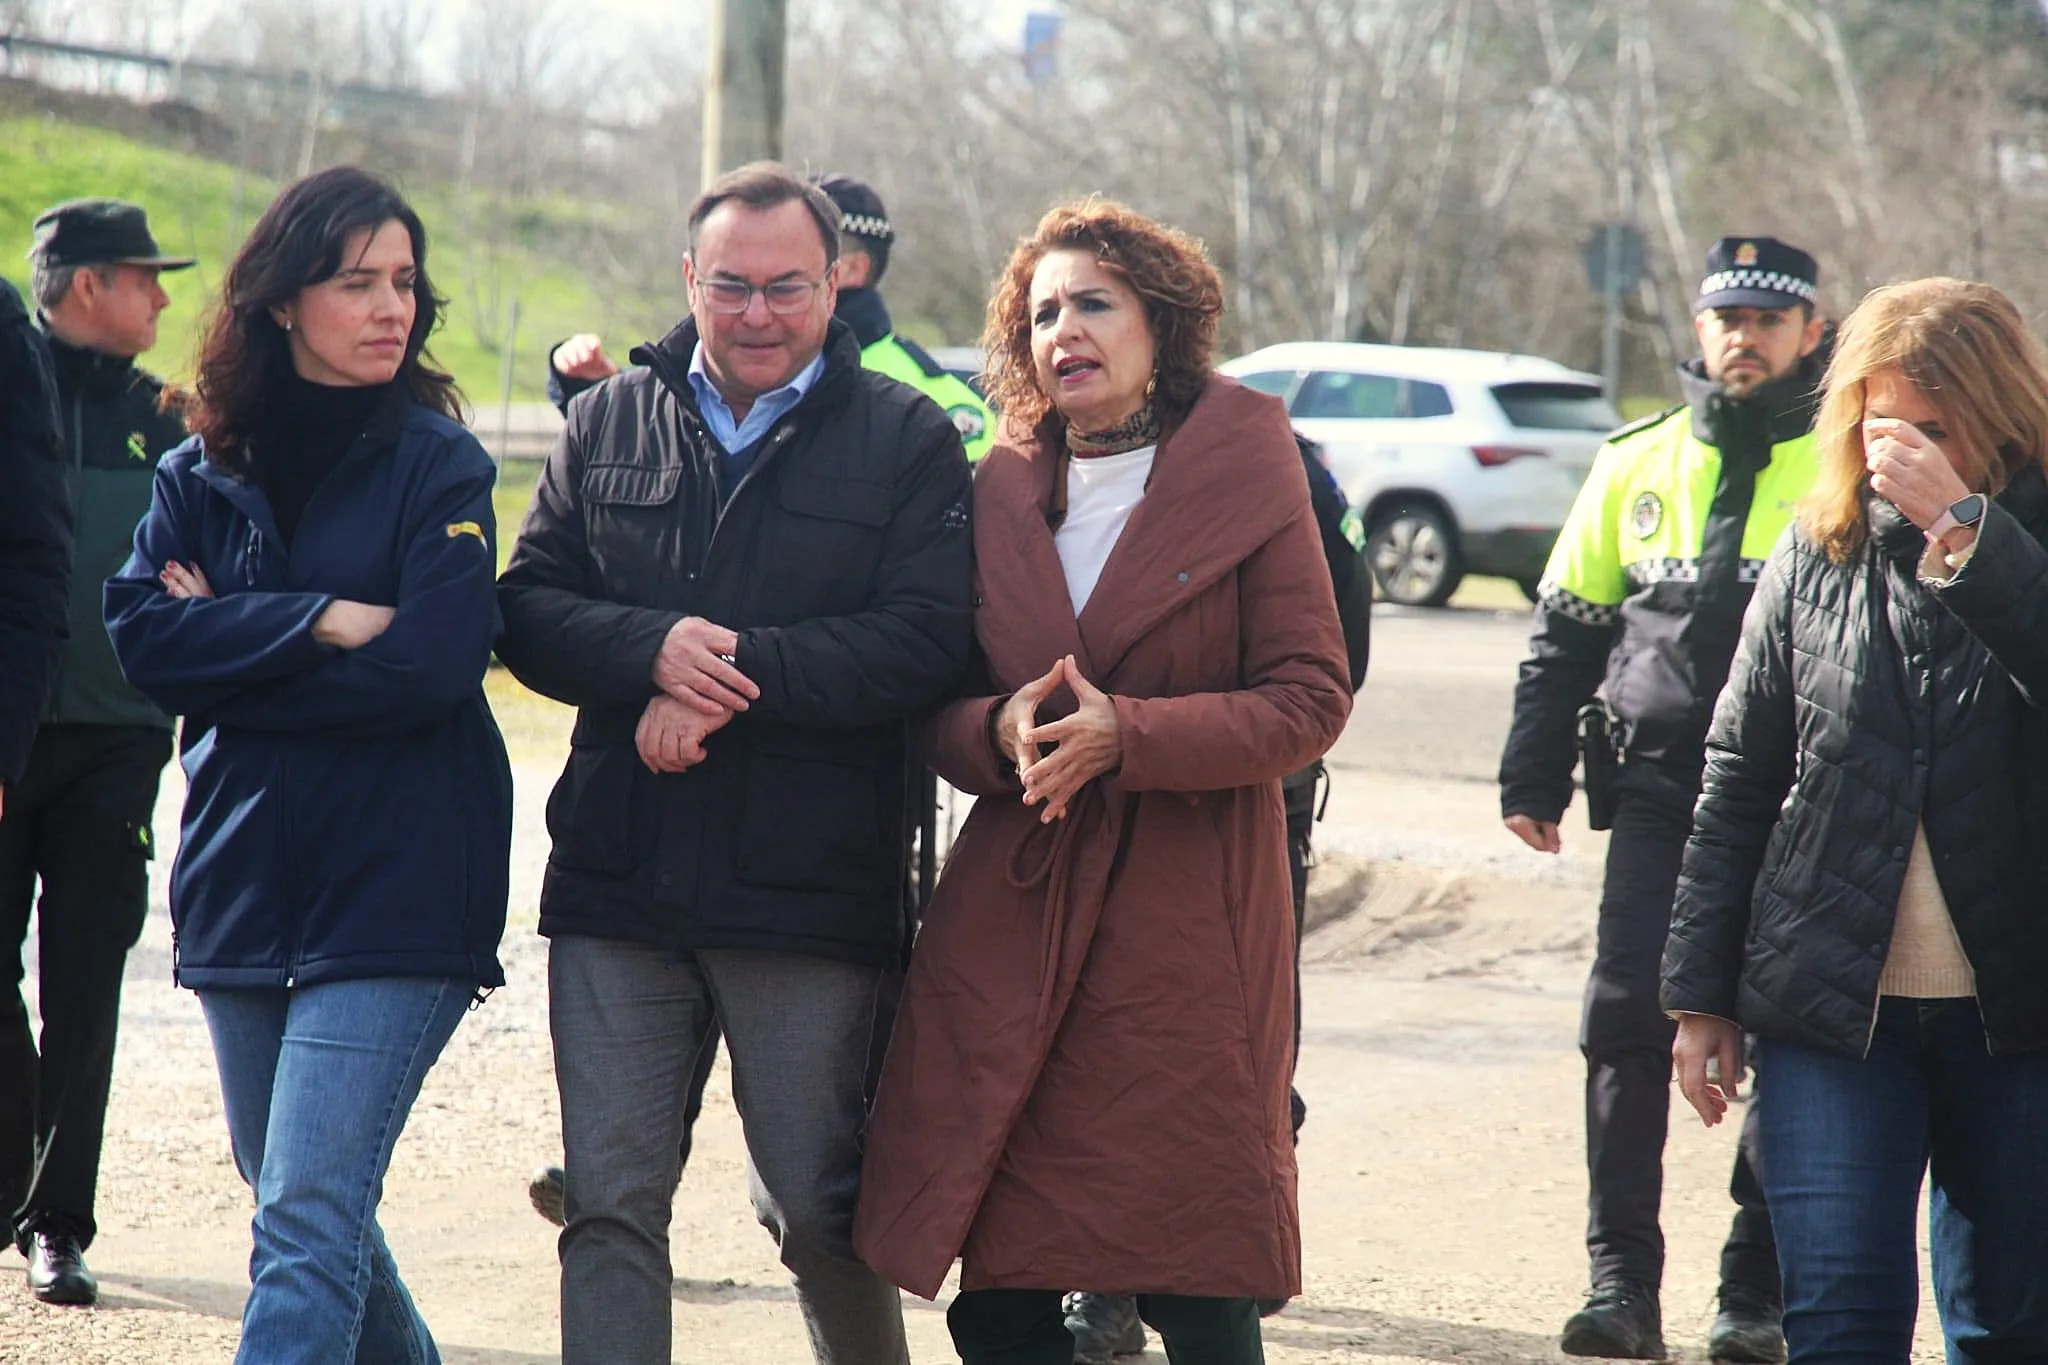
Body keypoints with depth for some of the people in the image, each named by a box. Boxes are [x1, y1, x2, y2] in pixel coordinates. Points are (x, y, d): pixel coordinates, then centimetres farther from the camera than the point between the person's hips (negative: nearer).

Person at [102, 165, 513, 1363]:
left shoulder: (438, 463, -3)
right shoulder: (203, 471, 9)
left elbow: (431, 664, -15)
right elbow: (142, 633, -5)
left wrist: (229, 645, -7)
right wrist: (317, 623, -15)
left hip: (395, 893, -5)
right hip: (243, 889, 5)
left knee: (308, 1223, -14)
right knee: (296, 1201, 16)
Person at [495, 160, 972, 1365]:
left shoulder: (909, 440, 1)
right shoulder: (607, 424, 12)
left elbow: (926, 641, -11)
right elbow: (528, 610, 4)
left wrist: (730, 669, -19)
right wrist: (654, 648, -17)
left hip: (814, 895, -3)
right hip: (617, 891, 3)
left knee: (819, 1209, 7)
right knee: (610, 1206, 1)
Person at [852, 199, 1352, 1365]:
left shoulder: (1246, 470, 0)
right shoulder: (1001, 492, 12)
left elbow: (1310, 699, -5)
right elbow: (937, 707, 14)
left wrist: (1126, 735, -17)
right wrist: (1001, 733, -9)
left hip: (1187, 925, -3)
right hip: (1011, 917, 4)